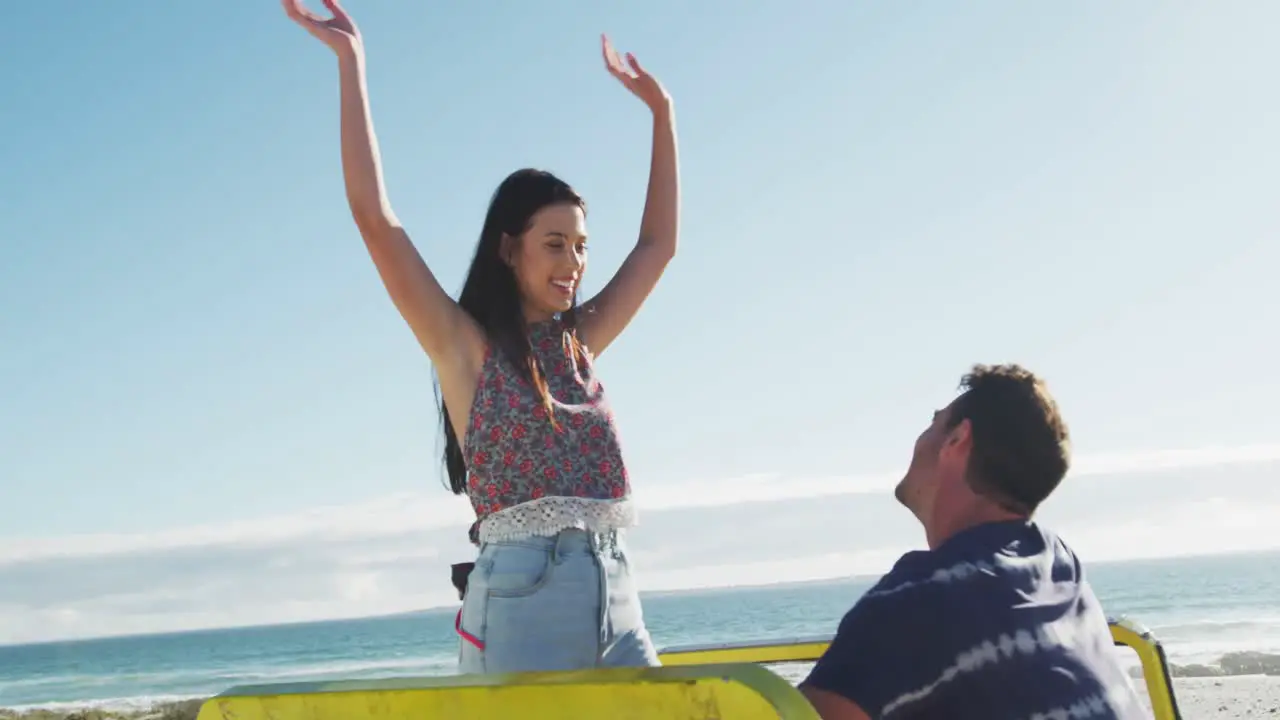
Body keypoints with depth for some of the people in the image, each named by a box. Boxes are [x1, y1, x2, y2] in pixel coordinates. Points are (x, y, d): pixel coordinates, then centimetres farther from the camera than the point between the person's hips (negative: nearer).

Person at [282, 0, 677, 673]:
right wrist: (350, 62, -7)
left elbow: (658, 243, 25)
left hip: (616, 595, 6)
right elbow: (374, 219, -6)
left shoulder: (578, 345, 17)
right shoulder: (464, 345, 2)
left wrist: (660, 109, 27)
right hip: (521, 595, -6)